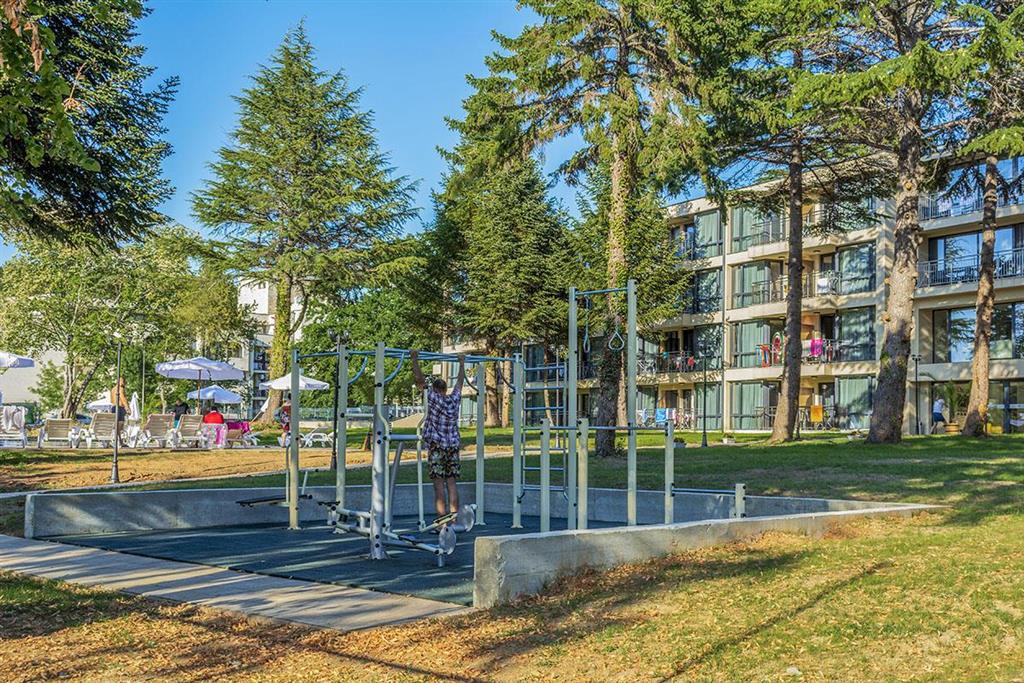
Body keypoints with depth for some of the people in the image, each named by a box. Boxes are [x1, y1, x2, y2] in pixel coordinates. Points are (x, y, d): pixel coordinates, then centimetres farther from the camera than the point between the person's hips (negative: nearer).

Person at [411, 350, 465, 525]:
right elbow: (460, 382, 21)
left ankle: (442, 520, -8)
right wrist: (462, 364, 35)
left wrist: (415, 360, 6)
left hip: (436, 447, -4)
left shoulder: (433, 398, -6)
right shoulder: (454, 399, 6)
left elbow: (421, 379, -3)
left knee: (439, 485, -5)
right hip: (453, 446, 4)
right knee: (452, 484, 4)